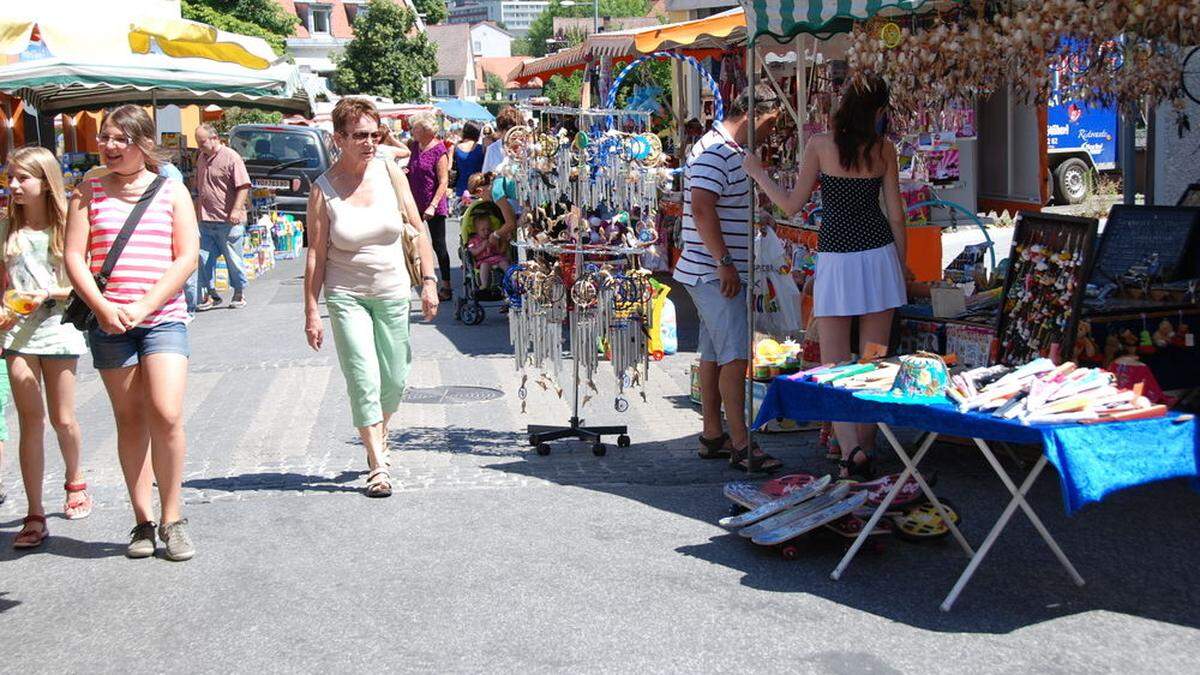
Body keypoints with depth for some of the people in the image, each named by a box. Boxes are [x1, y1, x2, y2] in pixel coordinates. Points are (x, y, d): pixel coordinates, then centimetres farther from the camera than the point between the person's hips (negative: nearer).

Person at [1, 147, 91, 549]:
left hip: (57, 330, -1)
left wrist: (48, 293, -17)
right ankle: (35, 516, -1)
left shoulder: (65, 227, -2)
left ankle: (75, 482, 38)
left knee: (62, 419, 8)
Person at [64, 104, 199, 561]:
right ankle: (142, 521, 14)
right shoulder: (89, 192, 8)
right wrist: (103, 307, -11)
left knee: (166, 414, -14)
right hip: (108, 320, 2)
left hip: (163, 317, -2)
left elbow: (187, 256, -2)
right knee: (129, 419, 6)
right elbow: (74, 257, 3)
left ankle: (171, 518, 1)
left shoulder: (171, 191, 5)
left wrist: (144, 306, -12)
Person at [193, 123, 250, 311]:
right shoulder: (201, 159, 16)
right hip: (205, 220, 7)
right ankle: (209, 294, 10)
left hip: (228, 221, -6)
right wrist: (197, 212, 22)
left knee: (233, 259, 3)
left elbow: (243, 186, -12)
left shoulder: (231, 157, -7)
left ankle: (239, 293, 17)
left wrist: (236, 210, -20)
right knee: (204, 258, 1)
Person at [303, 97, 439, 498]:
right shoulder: (324, 189, -8)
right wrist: (312, 312, -9)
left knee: (394, 380, 9)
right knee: (364, 380, -10)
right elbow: (315, 255, -6)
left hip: (393, 292, 3)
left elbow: (419, 228, 5)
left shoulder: (389, 173, 0)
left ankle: (378, 438, 37)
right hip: (346, 296, -3)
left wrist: (429, 280, -1)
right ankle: (378, 466, -3)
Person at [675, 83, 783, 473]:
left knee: (715, 354, 13)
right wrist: (724, 261, -25)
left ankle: (713, 437, 19)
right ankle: (741, 446, -12)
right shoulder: (714, 152, -15)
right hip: (715, 273, -11)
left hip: (722, 272, 11)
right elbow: (701, 209, -25)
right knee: (735, 356, -13)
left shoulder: (732, 151, 18)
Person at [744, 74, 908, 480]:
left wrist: (758, 174, 17)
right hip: (879, 254, 2)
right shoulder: (884, 149, 2)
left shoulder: (820, 146, -4)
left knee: (835, 366, 1)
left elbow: (791, 205, 1)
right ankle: (865, 453, 11)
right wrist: (901, 266, 17)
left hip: (836, 260, -2)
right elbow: (896, 216, 5)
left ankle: (852, 449, -15)